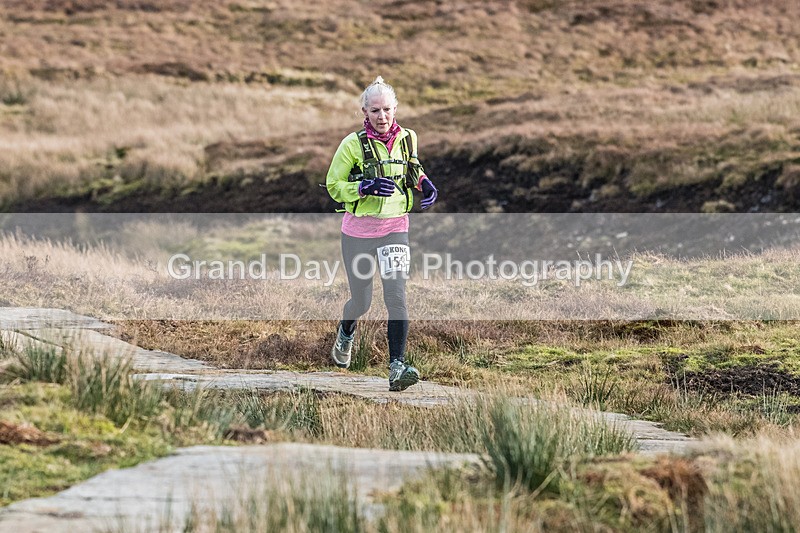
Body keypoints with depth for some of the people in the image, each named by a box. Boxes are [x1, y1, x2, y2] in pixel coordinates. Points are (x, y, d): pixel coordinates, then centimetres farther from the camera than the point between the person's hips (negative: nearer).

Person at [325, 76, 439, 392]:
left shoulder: (407, 139, 2)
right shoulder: (353, 144, -9)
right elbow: (334, 186, -5)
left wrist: (424, 184, 2)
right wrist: (366, 187, -21)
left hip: (395, 228, 1)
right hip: (359, 230, -1)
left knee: (396, 297, -16)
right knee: (361, 300, 12)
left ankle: (397, 368, -19)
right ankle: (345, 335, 47)